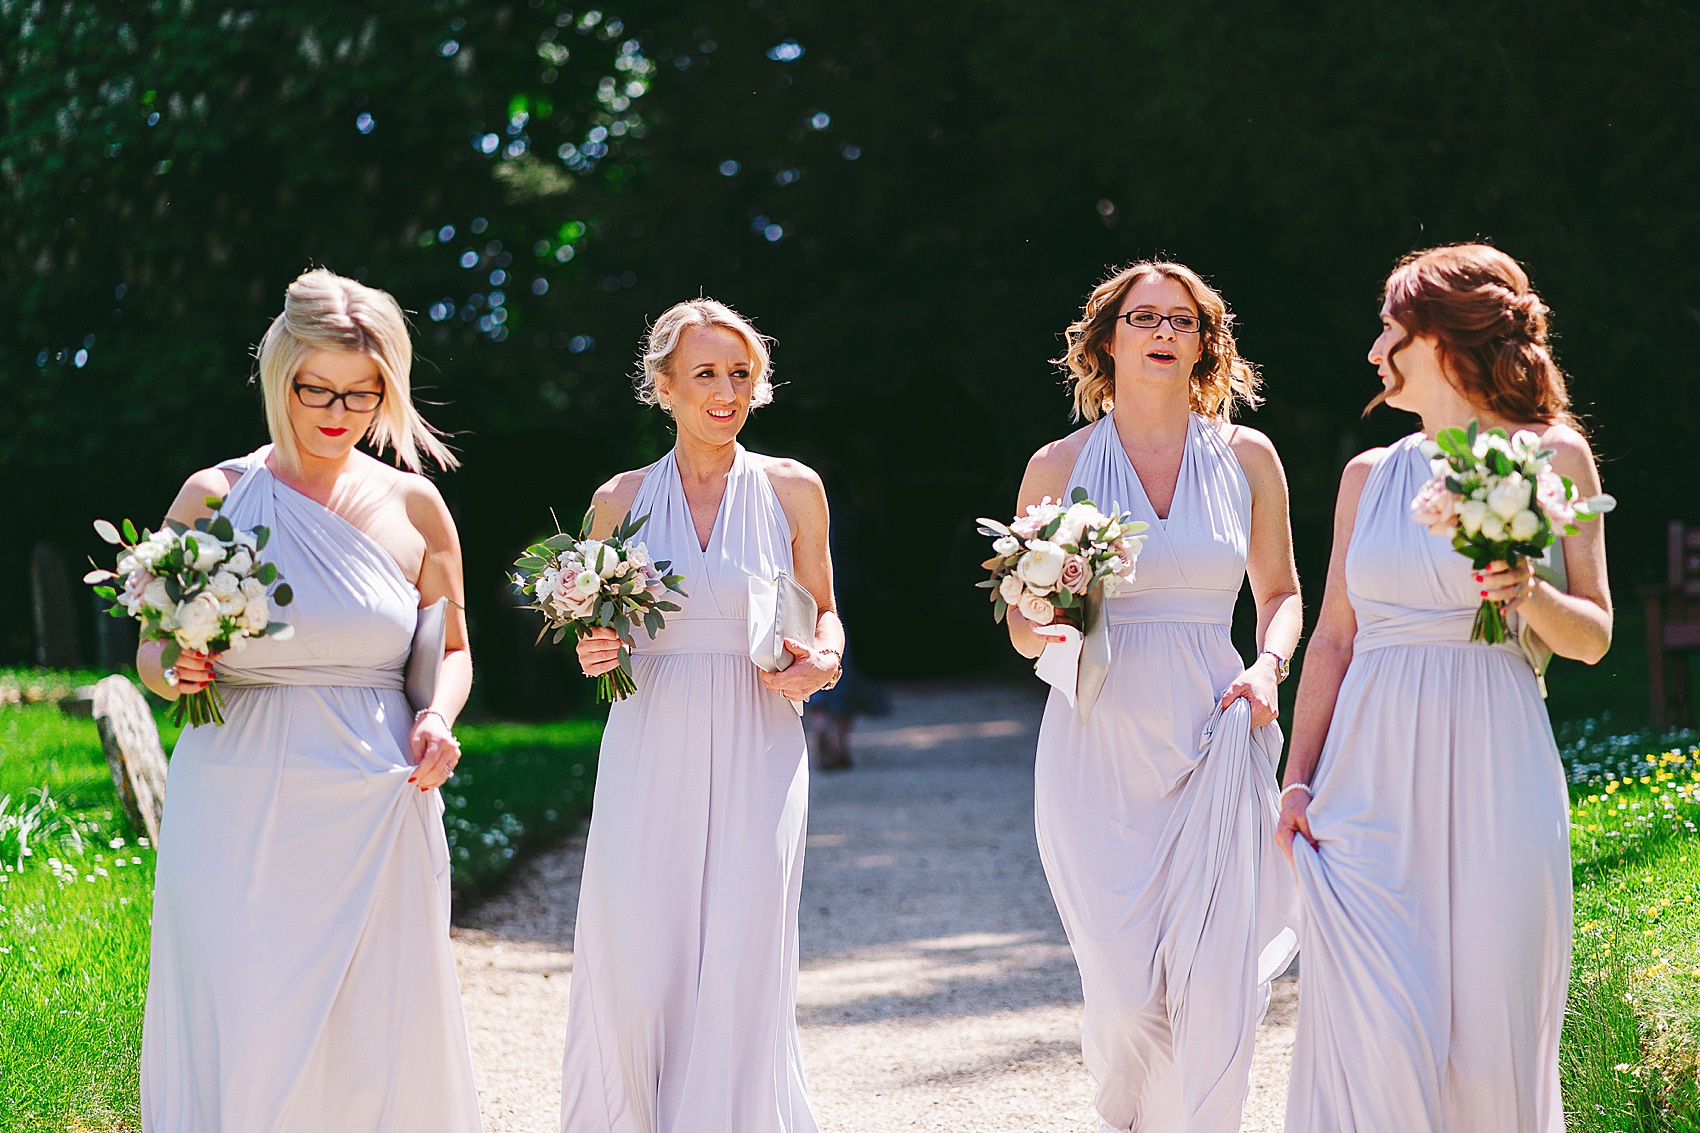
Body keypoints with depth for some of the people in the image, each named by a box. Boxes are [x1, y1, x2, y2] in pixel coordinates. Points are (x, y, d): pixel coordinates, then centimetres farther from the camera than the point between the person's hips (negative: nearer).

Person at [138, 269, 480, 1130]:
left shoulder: (412, 506, 7)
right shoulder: (214, 497, 3)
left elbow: (451, 649, 17)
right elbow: (151, 651, 10)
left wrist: (438, 719, -4)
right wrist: (174, 670, -13)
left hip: (377, 815, 1)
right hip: (239, 809, -1)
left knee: (383, 1046, 1)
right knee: (238, 1047, -5)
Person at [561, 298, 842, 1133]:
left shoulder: (791, 490, 5)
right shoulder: (621, 499, 7)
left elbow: (823, 615, 14)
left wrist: (822, 660, -7)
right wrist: (593, 653, -5)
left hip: (755, 755, -1)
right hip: (648, 755, 1)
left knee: (739, 967, -8)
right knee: (635, 965, -3)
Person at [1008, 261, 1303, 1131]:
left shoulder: (1246, 457, 7)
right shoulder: (1060, 466, 4)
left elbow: (1280, 592, 18)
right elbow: (1022, 631, 9)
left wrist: (1267, 667, -2)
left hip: (1213, 746, 1)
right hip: (1099, 755, -1)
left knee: (1212, 993, -8)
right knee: (1126, 1000, -4)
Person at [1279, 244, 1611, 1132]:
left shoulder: (1552, 456, 4)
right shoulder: (1369, 476, 12)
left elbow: (1593, 637, 4)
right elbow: (1333, 637, 13)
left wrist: (1531, 597, -17)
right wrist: (1298, 780, 5)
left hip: (1493, 770, -2)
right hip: (1373, 768, 2)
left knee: (1493, 1025, 0)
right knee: (1379, 1031, -7)